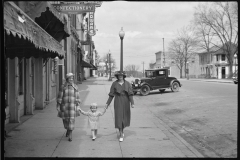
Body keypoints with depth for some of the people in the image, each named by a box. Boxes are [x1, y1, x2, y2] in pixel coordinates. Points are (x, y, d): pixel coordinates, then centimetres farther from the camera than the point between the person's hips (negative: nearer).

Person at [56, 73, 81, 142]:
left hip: (72, 106, 0)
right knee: (65, 119, 10)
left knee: (71, 119, -8)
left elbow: (77, 97, 7)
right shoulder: (63, 87, -1)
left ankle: (70, 134, -3)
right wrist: (58, 106, -2)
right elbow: (60, 97, 0)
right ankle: (68, 130, 38)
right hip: (64, 106, 1)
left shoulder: (75, 87, 2)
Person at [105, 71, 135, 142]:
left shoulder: (127, 83, -2)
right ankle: (121, 135, -3)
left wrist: (132, 103, -16)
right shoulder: (114, 84, -3)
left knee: (125, 116, 14)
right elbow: (111, 94, 1)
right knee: (119, 117, -8)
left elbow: (130, 94, -8)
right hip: (118, 102, -2)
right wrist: (107, 103, 0)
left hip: (125, 102, 2)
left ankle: (121, 130, 42)